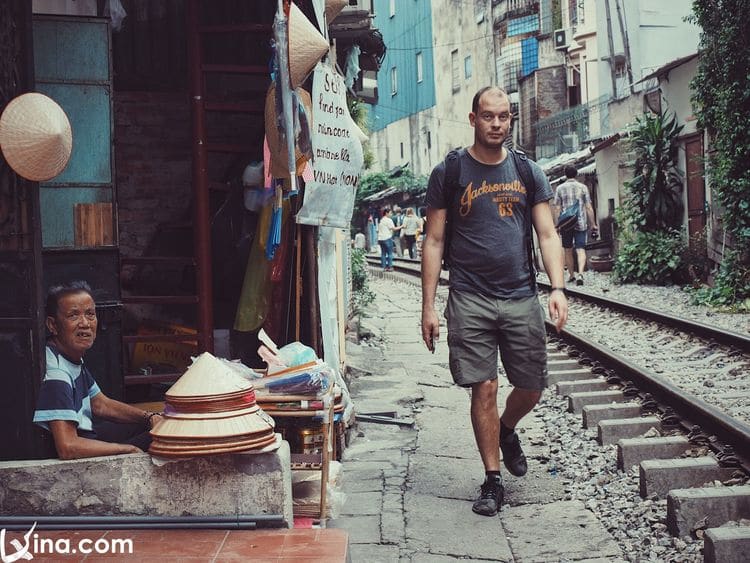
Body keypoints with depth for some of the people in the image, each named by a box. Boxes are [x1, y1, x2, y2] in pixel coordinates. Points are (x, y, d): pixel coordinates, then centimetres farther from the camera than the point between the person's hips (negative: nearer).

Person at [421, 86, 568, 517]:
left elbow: (548, 234, 6)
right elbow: (434, 242, 2)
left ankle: (507, 431, 39)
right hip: (470, 300, -2)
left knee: (532, 387, 7)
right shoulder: (449, 173, 2)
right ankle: (493, 479, 11)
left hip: (521, 297, 3)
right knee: (484, 389, -2)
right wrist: (429, 306, -3)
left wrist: (558, 288, -9)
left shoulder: (528, 172, 8)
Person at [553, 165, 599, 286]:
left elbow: (557, 209, -1)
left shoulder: (560, 188, 2)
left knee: (568, 250, 12)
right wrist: (593, 224, 6)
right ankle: (580, 273, -24)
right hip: (581, 223, 0)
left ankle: (571, 275, 21)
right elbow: (589, 208, 0)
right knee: (580, 249, -5)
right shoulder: (583, 187, 3)